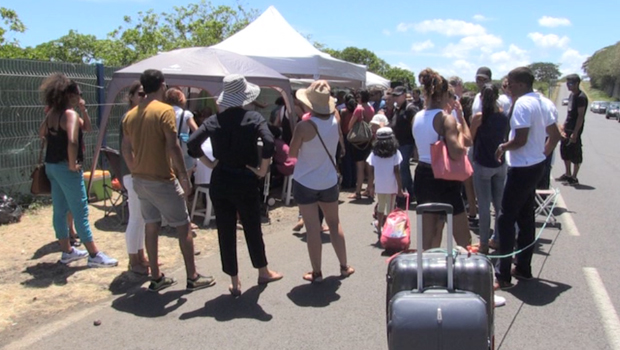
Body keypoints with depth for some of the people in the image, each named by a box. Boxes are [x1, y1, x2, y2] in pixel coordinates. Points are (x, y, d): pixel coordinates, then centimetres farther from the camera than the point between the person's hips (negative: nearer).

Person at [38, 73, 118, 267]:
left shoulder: (52, 113, 8)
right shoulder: (70, 114, -17)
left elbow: (42, 133, 26)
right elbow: (72, 141, -31)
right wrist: (73, 164, -22)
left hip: (51, 164, 9)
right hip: (65, 167, -9)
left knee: (60, 210, 14)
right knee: (80, 211, -4)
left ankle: (67, 251, 25)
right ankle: (94, 255, 1)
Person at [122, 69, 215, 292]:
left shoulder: (130, 115, 8)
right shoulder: (165, 111, -13)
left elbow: (126, 150, 10)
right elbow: (173, 147, -19)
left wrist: (136, 172, 19)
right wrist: (184, 177, -15)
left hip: (140, 180, 7)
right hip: (162, 180, -7)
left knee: (151, 226, 13)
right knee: (183, 227, 3)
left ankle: (156, 278, 20)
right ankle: (192, 277, 10)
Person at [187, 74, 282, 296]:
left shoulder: (214, 120, 1)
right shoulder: (254, 118, -6)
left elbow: (192, 143, -9)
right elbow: (269, 143, -22)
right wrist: (262, 170, -11)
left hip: (219, 182, 2)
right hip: (245, 181, -2)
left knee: (225, 232, 10)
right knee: (252, 228, 15)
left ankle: (235, 283, 18)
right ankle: (263, 272, 33)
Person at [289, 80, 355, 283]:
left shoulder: (304, 126, -20)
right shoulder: (335, 121, -4)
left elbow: (293, 153, -8)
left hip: (305, 183, -4)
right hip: (329, 181, 5)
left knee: (312, 227, 3)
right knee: (334, 223, 18)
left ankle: (316, 272, 12)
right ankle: (344, 266, 26)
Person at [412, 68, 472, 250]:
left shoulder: (417, 117, 5)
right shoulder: (446, 119, -15)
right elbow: (457, 152, -24)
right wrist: (459, 130, -8)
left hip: (422, 175, 7)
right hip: (443, 179, -7)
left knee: (428, 236, 17)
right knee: (463, 238, 6)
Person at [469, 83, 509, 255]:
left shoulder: (479, 117, -15)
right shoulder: (503, 116, 0)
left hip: (482, 165, -5)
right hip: (500, 164, 5)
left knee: (484, 205, 3)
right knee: (499, 204, 15)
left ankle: (484, 244, 10)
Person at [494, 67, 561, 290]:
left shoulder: (522, 104, -18)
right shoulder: (540, 102, 11)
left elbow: (520, 140, -24)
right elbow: (555, 135, 16)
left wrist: (503, 147, -7)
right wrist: (543, 154, 17)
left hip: (522, 169, -10)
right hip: (536, 166, 10)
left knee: (506, 219, -5)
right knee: (526, 218, 15)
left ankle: (503, 275, -1)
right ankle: (523, 268, 24)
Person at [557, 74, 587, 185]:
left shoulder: (581, 97, -16)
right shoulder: (571, 95, 11)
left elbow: (580, 116, -18)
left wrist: (575, 133, -21)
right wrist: (564, 126, 14)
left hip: (575, 130, -9)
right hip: (567, 129, 9)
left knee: (575, 154, 0)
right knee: (565, 151, 15)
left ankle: (574, 177, 8)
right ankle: (568, 174, 27)